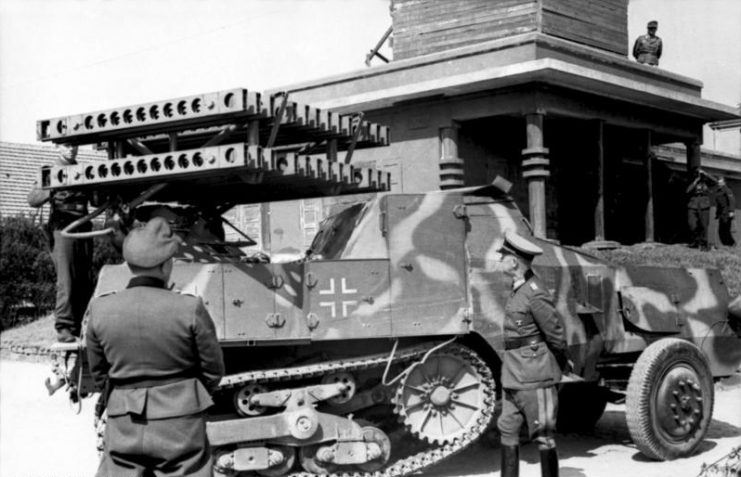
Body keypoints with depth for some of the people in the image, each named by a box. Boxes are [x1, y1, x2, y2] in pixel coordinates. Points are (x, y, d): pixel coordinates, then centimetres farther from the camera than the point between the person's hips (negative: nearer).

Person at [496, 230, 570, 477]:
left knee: (542, 435, 0)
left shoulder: (534, 294, -19)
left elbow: (555, 332, -14)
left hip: (534, 376, -9)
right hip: (512, 374, 9)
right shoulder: (518, 289, 11)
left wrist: (562, 362, 0)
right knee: (508, 429, 13)